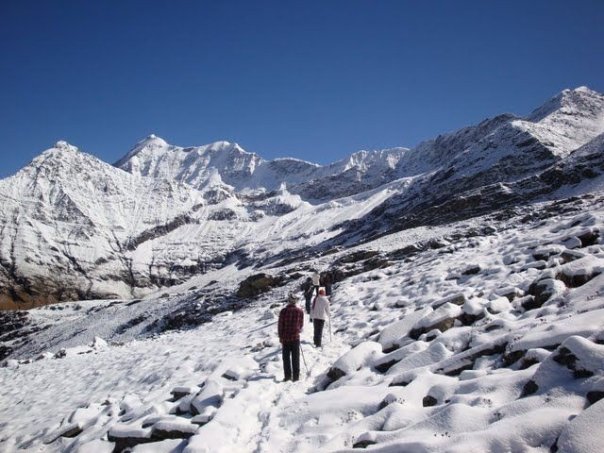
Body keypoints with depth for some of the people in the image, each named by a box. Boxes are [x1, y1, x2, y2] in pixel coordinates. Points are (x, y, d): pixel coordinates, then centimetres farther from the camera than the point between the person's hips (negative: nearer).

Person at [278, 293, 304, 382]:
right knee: (295, 358, 8)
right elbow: (301, 324, 6)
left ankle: (287, 376, 7)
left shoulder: (284, 311, -8)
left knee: (286, 357, 8)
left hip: (285, 338, -1)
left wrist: (280, 337, 4)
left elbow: (280, 325, -6)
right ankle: (296, 376, 9)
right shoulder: (300, 311, -3)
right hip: (296, 337, 1)